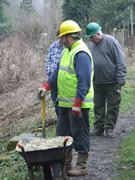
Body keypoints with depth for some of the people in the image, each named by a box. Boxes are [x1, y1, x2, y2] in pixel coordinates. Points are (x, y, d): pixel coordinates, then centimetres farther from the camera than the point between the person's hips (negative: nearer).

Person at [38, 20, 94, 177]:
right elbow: (58, 72, 23)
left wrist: (77, 103, -26)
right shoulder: (67, 51, 13)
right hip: (66, 103, 10)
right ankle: (65, 164, 24)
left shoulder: (81, 54, -19)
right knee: (62, 133, 14)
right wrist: (46, 86, 14)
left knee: (79, 134, 0)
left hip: (78, 103, -10)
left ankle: (82, 166, 10)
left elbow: (84, 81, -24)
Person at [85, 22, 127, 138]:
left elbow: (120, 60, -12)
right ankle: (98, 128, 17)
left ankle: (109, 128, 9)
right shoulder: (91, 45, 10)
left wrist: (121, 77, -17)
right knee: (98, 106, 9)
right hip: (97, 83, 6)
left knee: (113, 106, 1)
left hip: (113, 82, -6)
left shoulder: (111, 41, -10)